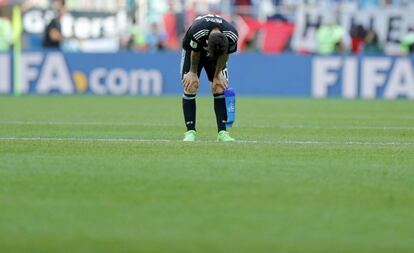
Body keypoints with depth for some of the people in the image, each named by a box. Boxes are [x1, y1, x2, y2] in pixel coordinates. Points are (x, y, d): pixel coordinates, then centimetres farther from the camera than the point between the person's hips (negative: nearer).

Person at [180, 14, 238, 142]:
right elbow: (195, 53, -21)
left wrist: (217, 75, -5)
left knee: (220, 88, -10)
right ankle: (190, 132, -8)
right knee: (190, 88, -13)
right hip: (193, 50, -2)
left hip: (219, 50, 2)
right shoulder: (197, 33, -43)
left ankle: (222, 132, -9)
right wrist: (194, 73, -7)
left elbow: (224, 55, -15)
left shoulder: (232, 36, -36)